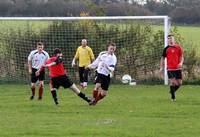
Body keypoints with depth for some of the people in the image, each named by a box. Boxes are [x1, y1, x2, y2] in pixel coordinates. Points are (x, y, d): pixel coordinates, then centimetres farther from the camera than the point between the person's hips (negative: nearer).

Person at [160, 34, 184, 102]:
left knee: (179, 83, 4)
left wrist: (181, 63, -10)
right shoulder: (166, 49, 2)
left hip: (178, 68, 2)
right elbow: (163, 58, 6)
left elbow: (181, 56, 9)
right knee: (173, 82, -10)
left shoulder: (178, 47, 5)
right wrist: (161, 67, -2)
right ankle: (173, 97, 2)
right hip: (170, 68, -2)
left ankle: (173, 91, 31)